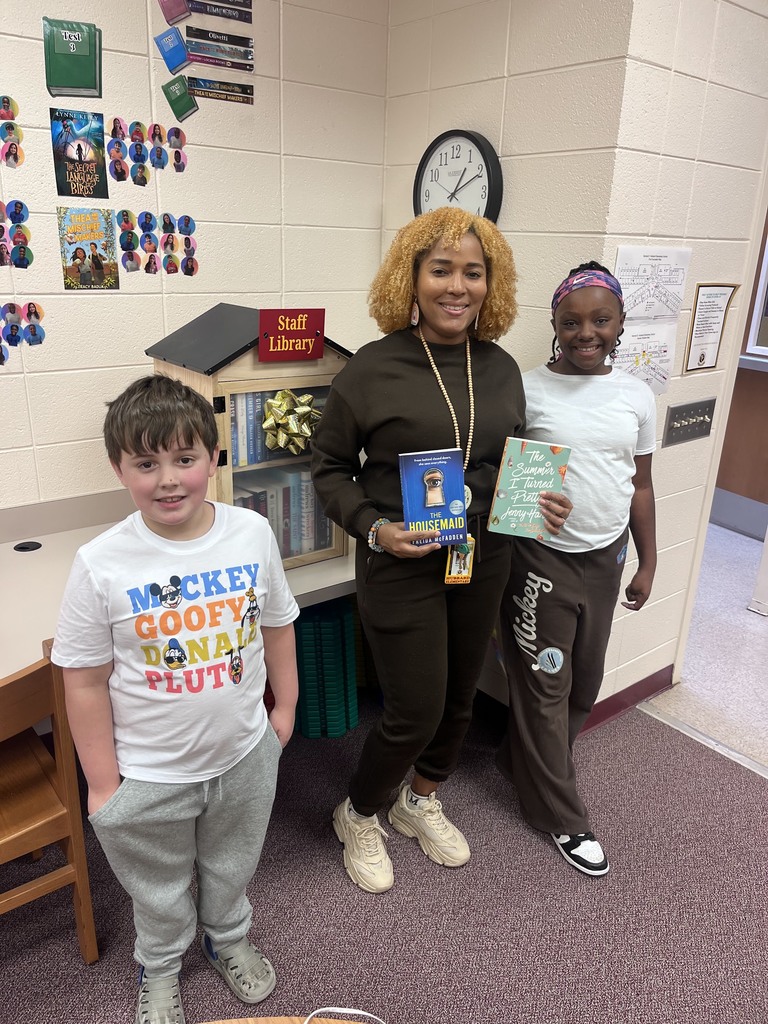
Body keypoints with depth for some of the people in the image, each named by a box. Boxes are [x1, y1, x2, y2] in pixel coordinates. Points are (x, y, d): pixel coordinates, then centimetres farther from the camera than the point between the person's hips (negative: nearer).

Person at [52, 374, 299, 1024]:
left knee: (231, 868, 29)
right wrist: (103, 785, -8)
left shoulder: (253, 533, -15)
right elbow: (86, 683, -14)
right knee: (160, 892, 25)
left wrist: (285, 707, 7)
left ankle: (228, 939, 61)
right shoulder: (101, 566, -23)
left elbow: (277, 625, 0)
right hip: (149, 775, -2)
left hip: (245, 756, 2)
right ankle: (160, 969, 57)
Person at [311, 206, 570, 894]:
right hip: (401, 566, -5)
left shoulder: (502, 368, 4)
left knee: (459, 699, 18)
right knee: (416, 711, 1)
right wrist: (373, 527, -19)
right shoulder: (373, 369, -11)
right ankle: (359, 817, 32)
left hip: (483, 560, 6)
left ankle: (420, 802, 47)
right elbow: (329, 466, -5)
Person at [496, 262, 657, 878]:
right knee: (545, 685, 6)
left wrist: (647, 563, 10)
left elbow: (640, 486, 8)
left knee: (585, 682, 17)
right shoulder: (528, 390, -10)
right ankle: (562, 814, 25)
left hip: (605, 558, 5)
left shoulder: (636, 396, 1)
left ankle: (525, 761, 44)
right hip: (540, 557, -4)